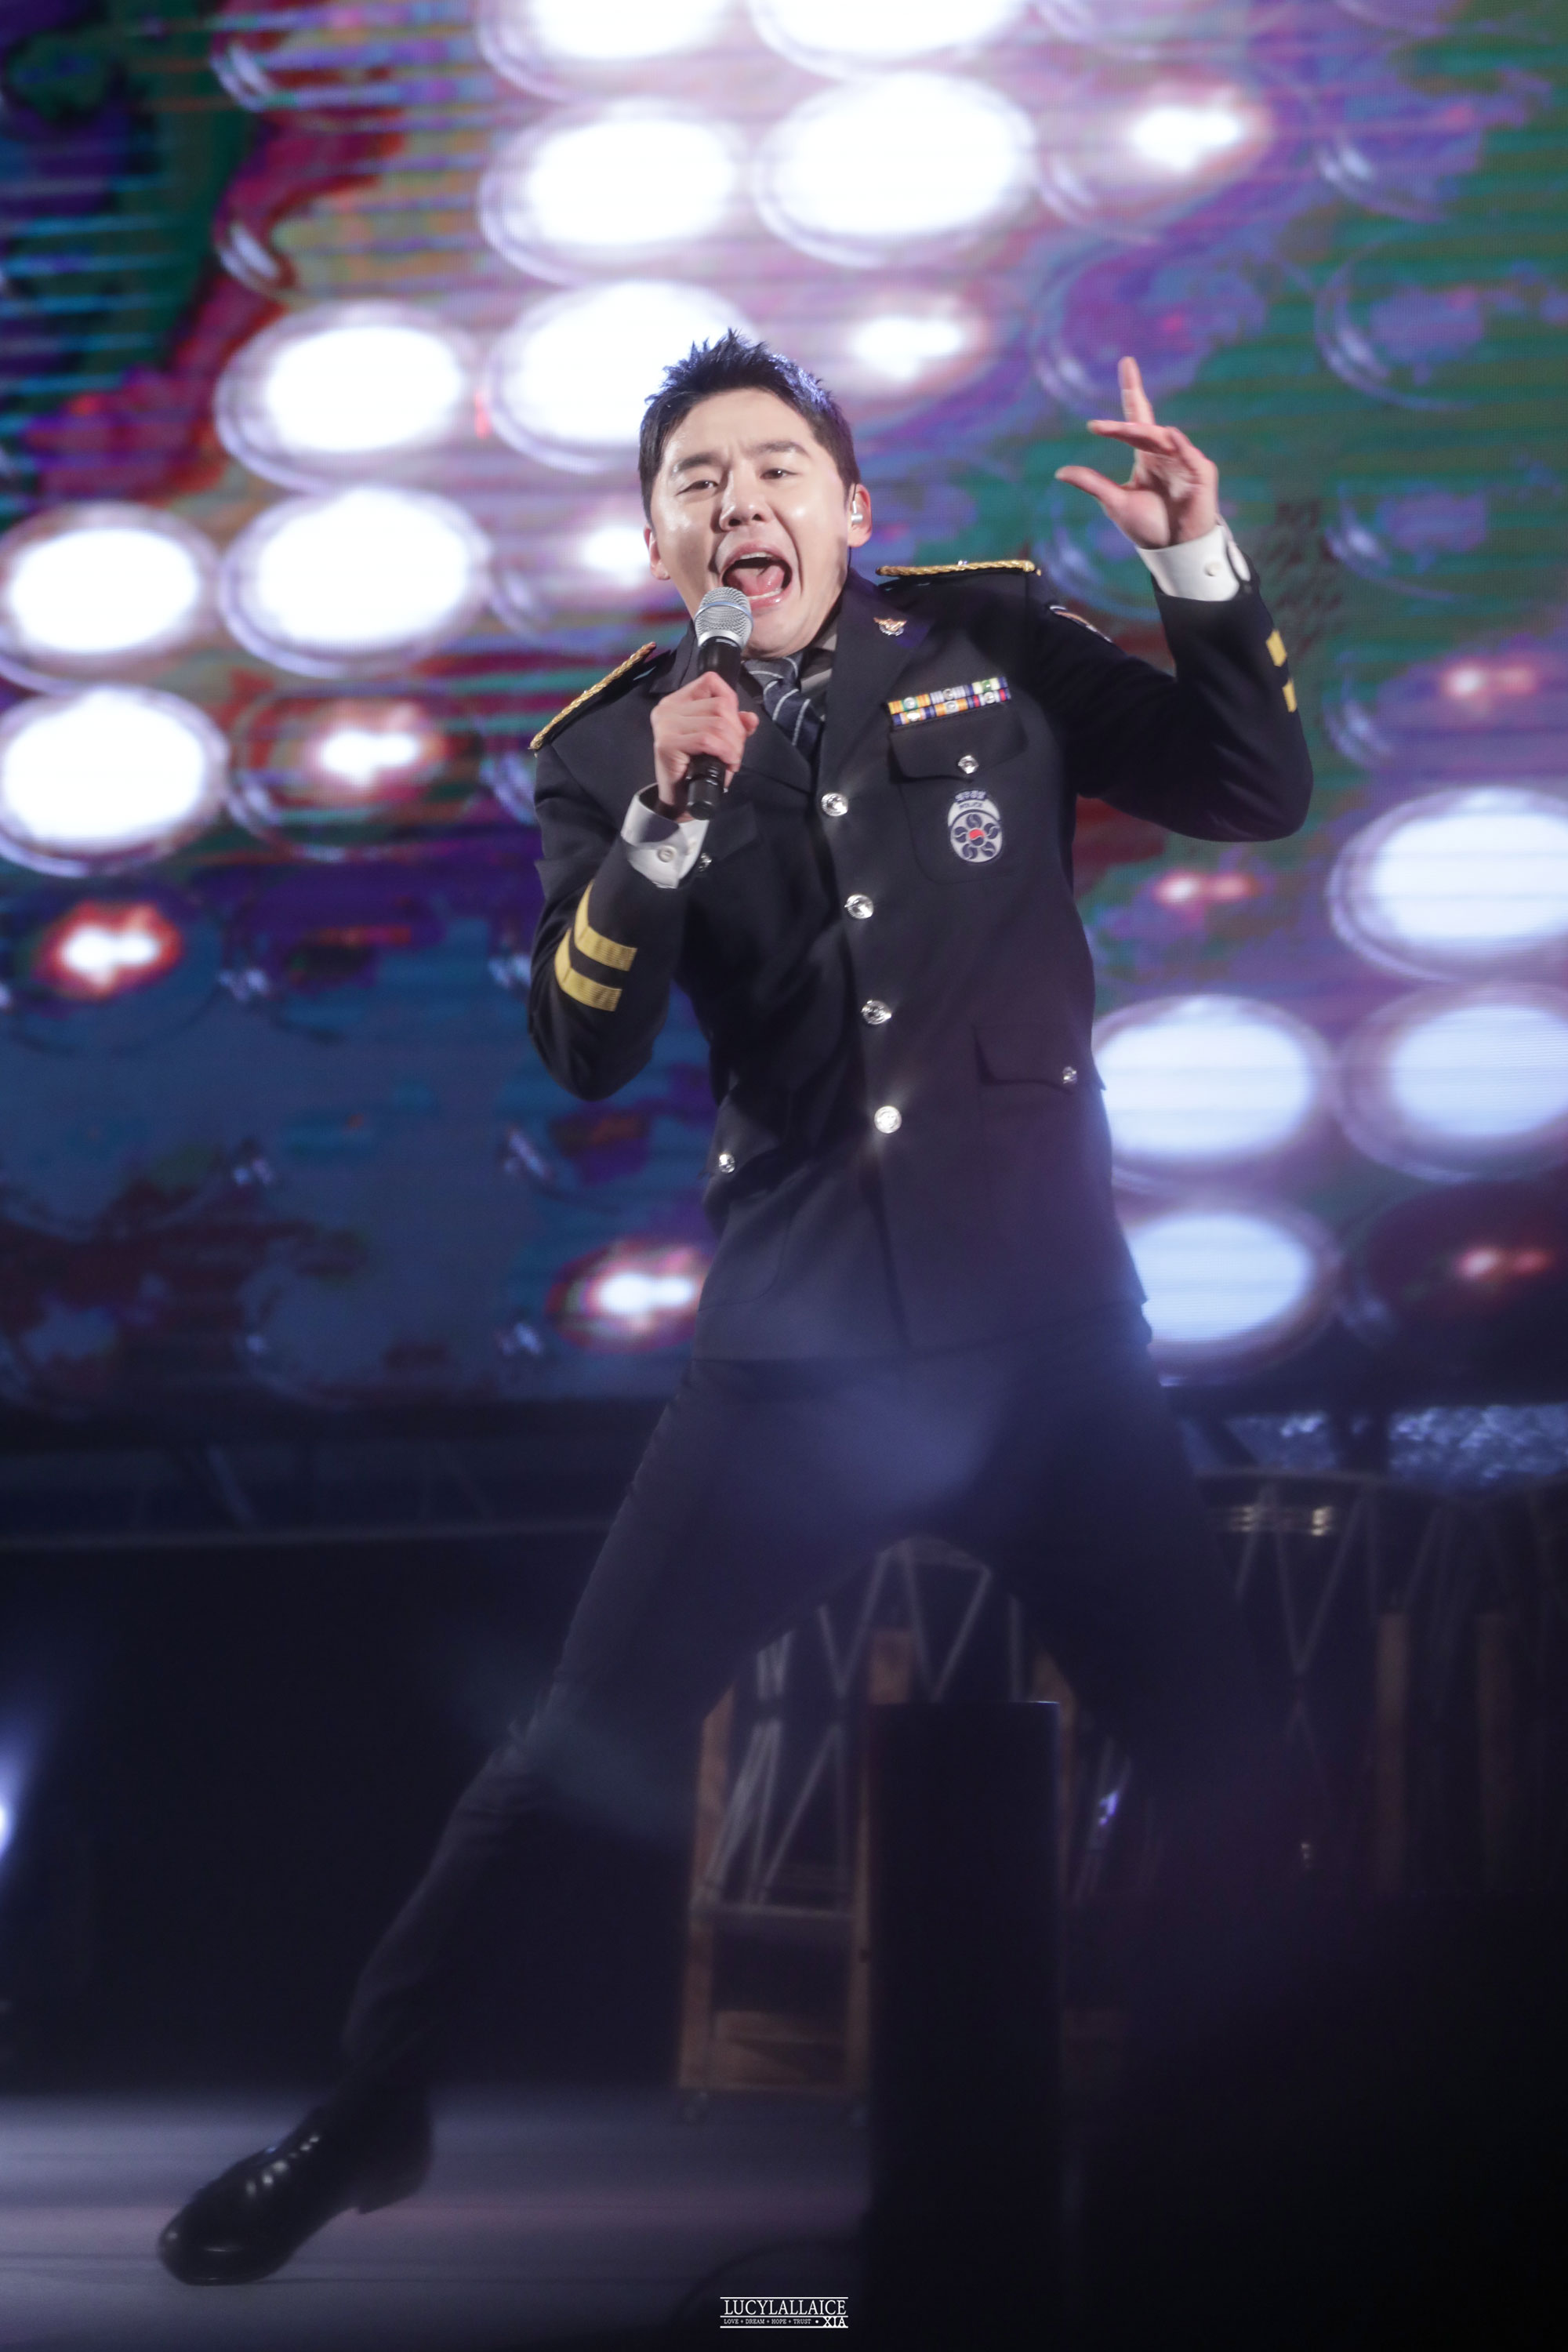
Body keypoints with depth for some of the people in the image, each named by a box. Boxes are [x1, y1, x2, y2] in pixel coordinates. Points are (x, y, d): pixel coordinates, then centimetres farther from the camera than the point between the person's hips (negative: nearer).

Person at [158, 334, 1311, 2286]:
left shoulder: (990, 649, 2)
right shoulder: (619, 749, 2)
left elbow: (1259, 793, 2)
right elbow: (582, 1052, -8)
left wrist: (1200, 565, -11)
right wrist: (667, 818, -23)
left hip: (1049, 1323, 0)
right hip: (803, 1353, 0)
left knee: (1222, 1759, 0)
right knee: (584, 1754, -2)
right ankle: (374, 2115, 14)